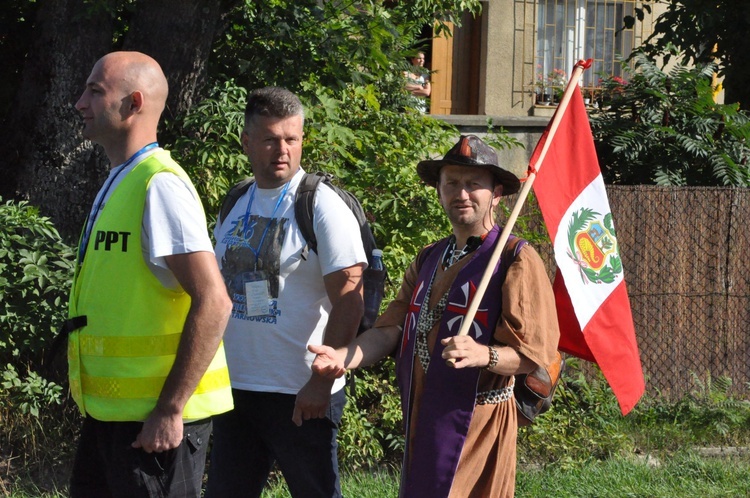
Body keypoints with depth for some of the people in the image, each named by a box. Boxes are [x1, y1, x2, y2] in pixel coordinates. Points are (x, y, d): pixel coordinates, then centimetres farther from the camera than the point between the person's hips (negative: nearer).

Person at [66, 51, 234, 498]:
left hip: (155, 418, -9)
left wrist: (169, 409, -22)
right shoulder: (119, 184, 14)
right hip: (110, 411, 9)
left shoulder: (160, 185, -15)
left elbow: (213, 302, -22)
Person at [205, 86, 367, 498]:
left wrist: (321, 382, -20)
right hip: (234, 388, 7)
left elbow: (349, 300, -14)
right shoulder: (233, 206, 11)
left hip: (300, 396, -6)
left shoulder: (322, 207, -9)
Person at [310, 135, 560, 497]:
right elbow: (392, 329, 6)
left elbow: (532, 354, -13)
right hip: (422, 421, 7)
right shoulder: (428, 260, 16)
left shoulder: (515, 259, -7)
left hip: (476, 423, -7)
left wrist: (483, 355, -32)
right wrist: (345, 357, -12)